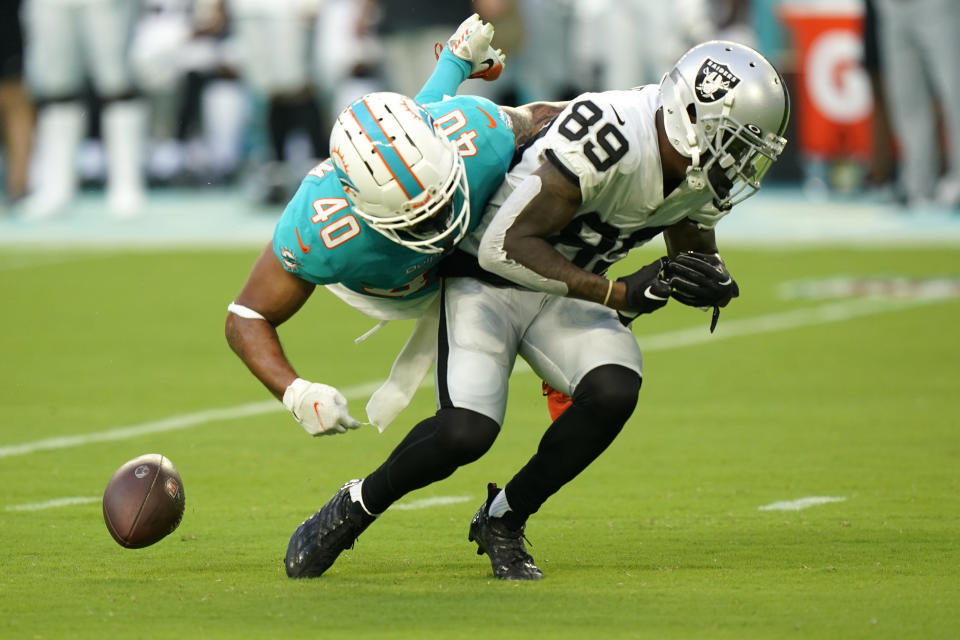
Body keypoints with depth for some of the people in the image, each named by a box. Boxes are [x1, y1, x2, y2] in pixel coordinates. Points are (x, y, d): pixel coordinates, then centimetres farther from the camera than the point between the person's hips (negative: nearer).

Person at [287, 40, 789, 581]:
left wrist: (709, 283, -13)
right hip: (487, 282, -7)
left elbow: (695, 250, 12)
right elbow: (504, 246, -33)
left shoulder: (703, 175, -8)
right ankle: (354, 507, 5)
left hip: (564, 294, 7)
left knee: (613, 391, -22)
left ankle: (503, 522, 0)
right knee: (466, 432, -24)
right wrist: (619, 293, -33)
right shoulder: (607, 136, -33)